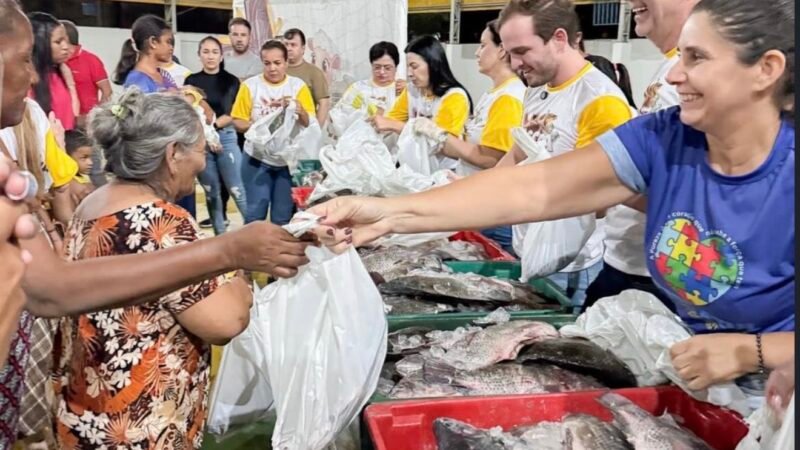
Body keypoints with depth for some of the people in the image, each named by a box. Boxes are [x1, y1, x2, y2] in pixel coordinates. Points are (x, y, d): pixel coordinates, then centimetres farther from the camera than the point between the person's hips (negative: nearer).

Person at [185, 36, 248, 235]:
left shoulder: (231, 81, 4)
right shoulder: (192, 81, 8)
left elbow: (232, 114, -3)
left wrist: (212, 125, -18)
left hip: (226, 137, -2)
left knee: (237, 190, -6)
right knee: (211, 192, 8)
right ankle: (220, 235, 17)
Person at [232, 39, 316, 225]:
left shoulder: (298, 86, 2)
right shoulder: (250, 85, -1)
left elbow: (310, 123, -4)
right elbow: (238, 121, -1)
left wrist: (298, 109, -24)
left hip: (289, 159, 1)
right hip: (257, 158, -1)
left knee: (283, 216, 8)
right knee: (255, 212, -1)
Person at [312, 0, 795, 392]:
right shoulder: (662, 139, -11)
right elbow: (532, 190, -22)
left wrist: (752, 352, -28)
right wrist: (394, 212, -31)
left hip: (770, 392, -3)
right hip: (675, 367, 3)